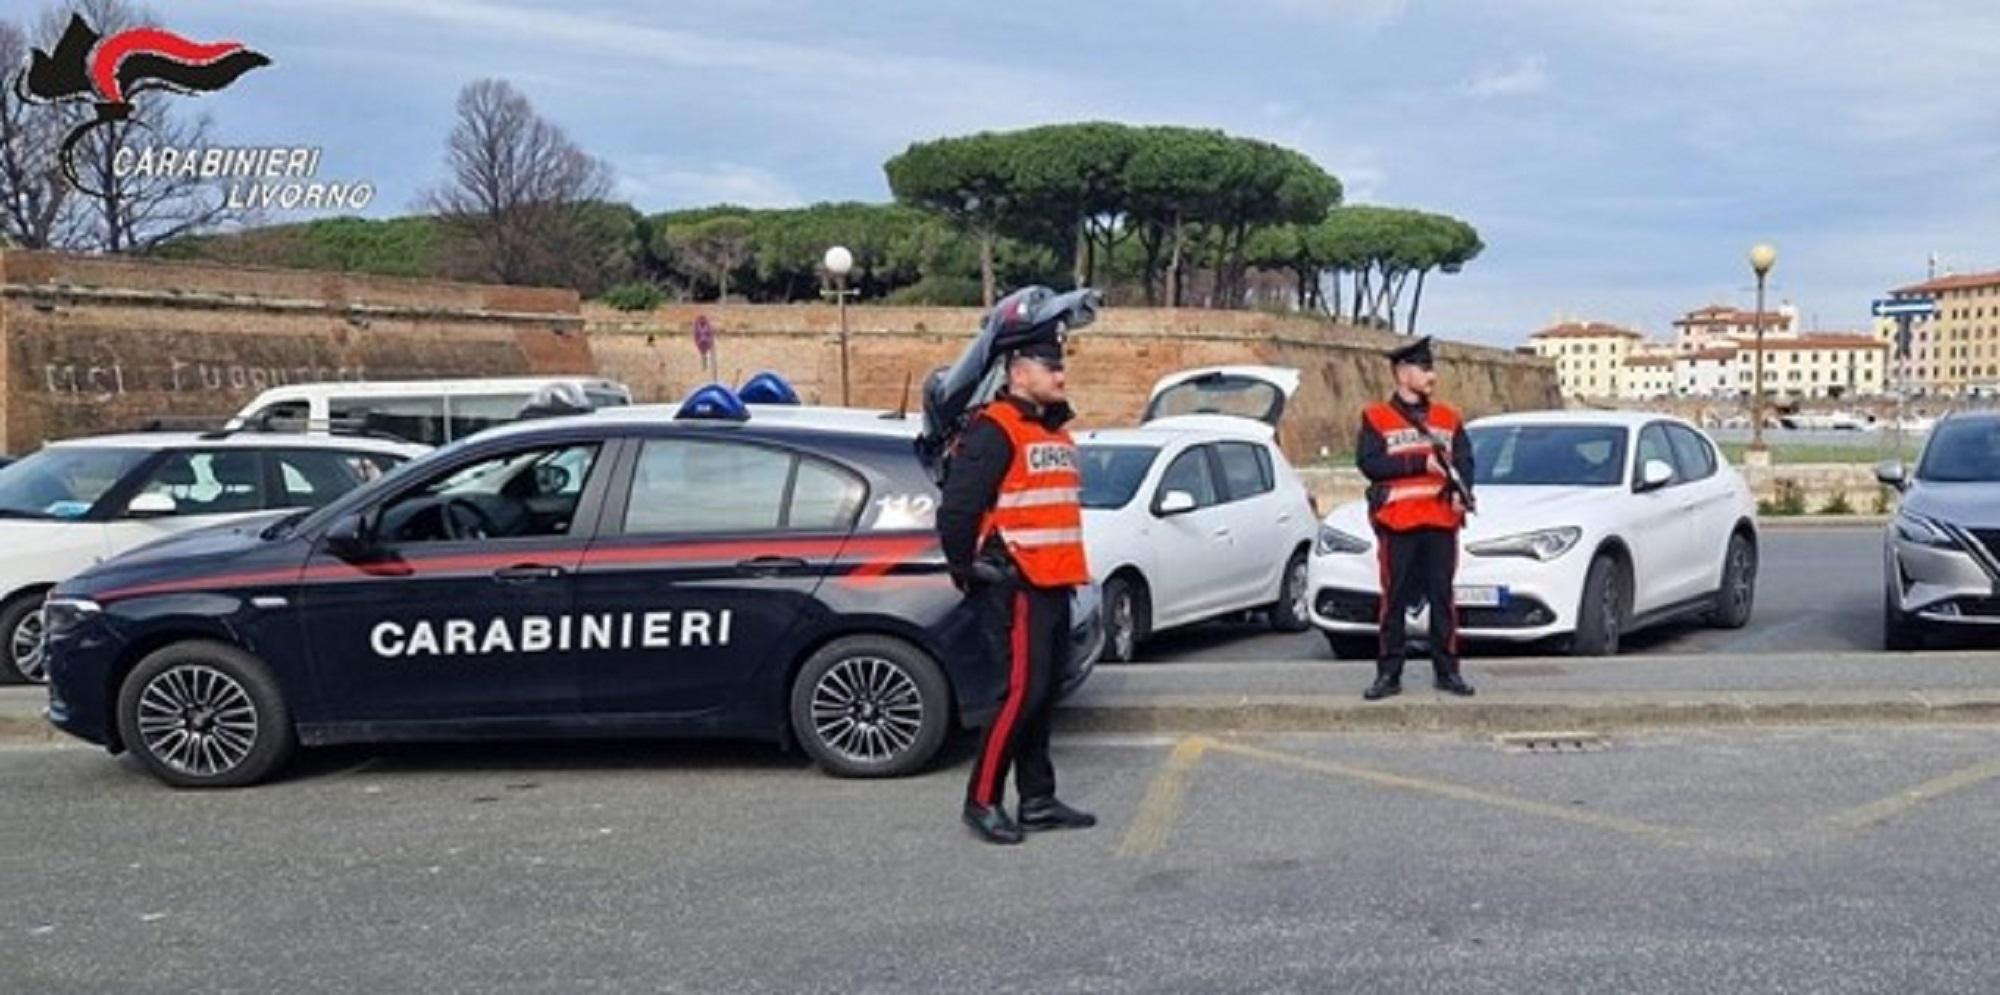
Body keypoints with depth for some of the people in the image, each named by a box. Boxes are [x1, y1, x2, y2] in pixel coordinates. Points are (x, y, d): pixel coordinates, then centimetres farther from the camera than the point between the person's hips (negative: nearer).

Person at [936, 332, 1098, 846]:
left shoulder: (1054, 432, 19)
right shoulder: (994, 430, -12)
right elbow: (957, 506, -18)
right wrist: (964, 570, -9)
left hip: (1053, 584, 9)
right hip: (1017, 586, -9)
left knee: (1042, 693, 13)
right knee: (1022, 691, -11)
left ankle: (1038, 801, 20)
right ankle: (982, 801, -2)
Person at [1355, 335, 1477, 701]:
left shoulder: (1448, 417, 14)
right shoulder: (1376, 418, 3)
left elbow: (1464, 461, 9)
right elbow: (1369, 463, -10)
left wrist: (1461, 492, -11)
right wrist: (1422, 463, -15)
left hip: (1441, 521, 3)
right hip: (1397, 522, -3)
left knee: (1443, 597, 5)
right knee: (1394, 600, 1)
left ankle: (1447, 671, 13)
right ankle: (1388, 674, 8)